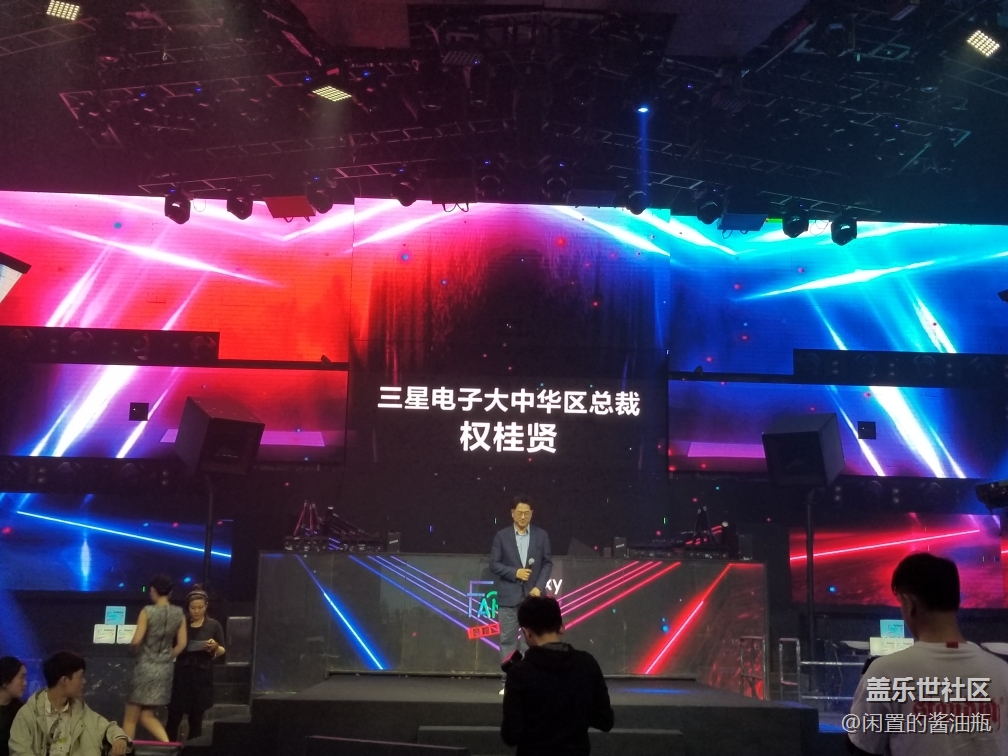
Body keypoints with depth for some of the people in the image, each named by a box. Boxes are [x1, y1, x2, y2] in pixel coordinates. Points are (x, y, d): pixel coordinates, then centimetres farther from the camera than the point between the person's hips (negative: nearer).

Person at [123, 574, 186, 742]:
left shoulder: (147, 611, -11)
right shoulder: (179, 613, 2)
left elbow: (137, 640, -15)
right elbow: (181, 644, 1)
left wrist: (131, 644, 7)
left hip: (146, 667, -5)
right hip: (165, 668, 5)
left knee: (131, 716, 8)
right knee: (147, 715, 15)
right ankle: (167, 743, -5)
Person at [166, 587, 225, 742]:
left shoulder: (214, 625, 3)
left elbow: (221, 652, 6)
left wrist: (215, 647, -14)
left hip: (202, 676, 0)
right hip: (181, 674, 1)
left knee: (196, 718, 5)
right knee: (174, 716, -4)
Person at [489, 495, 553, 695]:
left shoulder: (541, 535, 4)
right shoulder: (502, 536, 1)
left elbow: (547, 563, 4)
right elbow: (494, 564, 0)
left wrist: (539, 587, -8)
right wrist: (514, 572, -13)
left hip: (532, 595, 0)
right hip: (508, 596, 0)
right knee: (507, 640, 2)